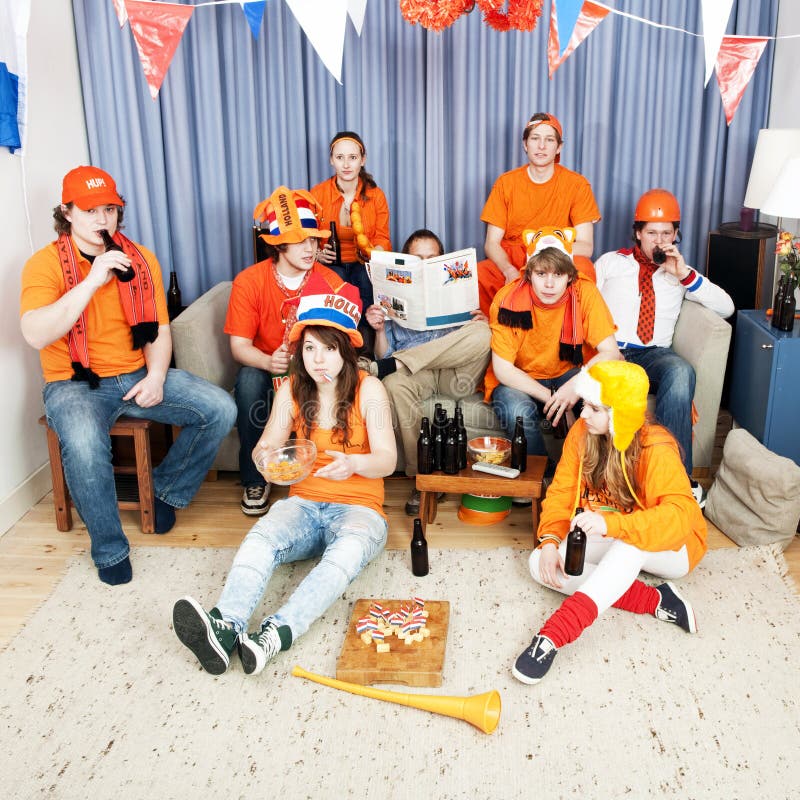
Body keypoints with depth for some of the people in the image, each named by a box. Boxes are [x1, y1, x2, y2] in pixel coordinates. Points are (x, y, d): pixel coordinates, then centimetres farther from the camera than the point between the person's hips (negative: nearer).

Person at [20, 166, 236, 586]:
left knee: (220, 409, -13)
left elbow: (158, 329, 8)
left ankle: (167, 489, 8)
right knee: (84, 445, -37)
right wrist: (92, 281, -27)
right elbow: (35, 335, -22)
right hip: (75, 384, -4)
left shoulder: (141, 260, 8)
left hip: (138, 375, 5)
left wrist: (156, 377, -12)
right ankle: (110, 550, -14)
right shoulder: (45, 263, -6)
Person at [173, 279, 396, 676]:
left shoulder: (369, 390, -3)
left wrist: (353, 463, -31)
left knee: (350, 547, -38)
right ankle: (225, 626, -53)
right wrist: (265, 456, -24)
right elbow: (267, 445, 3)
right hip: (304, 503, 3)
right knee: (262, 536, -31)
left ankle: (277, 633, -54)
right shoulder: (291, 391, 7)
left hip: (358, 507, -2)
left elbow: (387, 459, -7)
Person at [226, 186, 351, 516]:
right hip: (266, 368, 0)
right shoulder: (249, 281, -10)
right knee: (249, 381, -33)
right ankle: (255, 480, -15)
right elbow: (239, 346, -12)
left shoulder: (330, 281, -8)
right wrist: (269, 362, -35)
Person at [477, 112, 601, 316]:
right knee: (478, 276, -31)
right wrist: (509, 270, -24)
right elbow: (492, 243, -1)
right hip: (510, 262, 0)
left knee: (583, 269, -34)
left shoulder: (577, 184, 0)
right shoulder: (505, 183, 4)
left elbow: (586, 246, -5)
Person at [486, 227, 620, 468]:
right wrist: (550, 397, -27)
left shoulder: (585, 292, -16)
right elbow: (502, 369, -18)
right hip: (518, 381, -1)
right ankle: (542, 475, -10)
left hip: (567, 374, 2)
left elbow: (610, 352, -18)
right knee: (518, 411, -34)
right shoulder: (508, 299, -19)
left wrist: (577, 384, -36)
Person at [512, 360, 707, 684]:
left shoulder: (656, 449, -27)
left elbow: (680, 515, -38)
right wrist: (550, 541, -25)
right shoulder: (581, 432, -11)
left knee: (631, 540, -42)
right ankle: (656, 600, -22)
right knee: (540, 563, -19)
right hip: (608, 546, 6)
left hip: (670, 548, -6)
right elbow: (561, 491, -7)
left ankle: (552, 636, -49)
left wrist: (611, 524, -51)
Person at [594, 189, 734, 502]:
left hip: (655, 355, 1)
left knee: (681, 372, -36)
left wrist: (684, 274, -2)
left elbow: (726, 308, 10)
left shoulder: (680, 273, 21)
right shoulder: (610, 262, 19)